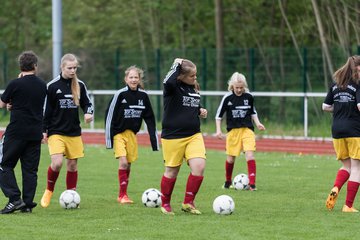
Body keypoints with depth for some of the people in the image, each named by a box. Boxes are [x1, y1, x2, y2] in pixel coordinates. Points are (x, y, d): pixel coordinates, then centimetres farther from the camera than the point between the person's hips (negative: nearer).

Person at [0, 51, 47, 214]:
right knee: (30, 169, 9)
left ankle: (15, 198, -7)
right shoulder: (42, 86, 6)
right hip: (35, 133, 5)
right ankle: (28, 204, 6)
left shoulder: (15, 84, -11)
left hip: (16, 131, -5)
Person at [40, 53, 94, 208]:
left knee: (72, 165, 5)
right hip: (56, 132, -4)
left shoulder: (80, 85, 4)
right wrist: (44, 130, 0)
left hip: (74, 132, 4)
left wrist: (88, 112, -11)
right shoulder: (52, 86, -5)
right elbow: (46, 109, 0)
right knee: (56, 163, -17)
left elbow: (87, 103, 12)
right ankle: (49, 191, 7)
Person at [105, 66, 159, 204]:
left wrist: (154, 138, 3)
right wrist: (109, 138, -12)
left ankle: (122, 195, 18)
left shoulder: (143, 96, -1)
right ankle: (123, 195, -10)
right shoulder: (120, 94, -12)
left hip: (132, 134, 4)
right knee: (123, 162, -16)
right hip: (119, 134, -4)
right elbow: (110, 116, -9)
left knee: (128, 165, 7)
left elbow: (149, 118, 7)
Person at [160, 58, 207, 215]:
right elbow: (168, 81, -37)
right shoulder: (173, 87, -11)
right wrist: (177, 65, -23)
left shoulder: (193, 88, 10)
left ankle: (188, 203, 3)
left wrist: (200, 111, 7)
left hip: (194, 135, 5)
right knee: (172, 171, 5)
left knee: (199, 166, -11)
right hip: (172, 136, -5)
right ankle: (165, 204, 26)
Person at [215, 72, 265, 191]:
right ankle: (228, 181, 28)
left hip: (247, 129, 0)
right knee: (231, 158, 7)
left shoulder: (249, 97, 0)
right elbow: (219, 115, 2)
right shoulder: (228, 98, -6)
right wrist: (218, 130, -4)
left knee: (250, 155, -15)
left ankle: (252, 183, -16)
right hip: (233, 130, 0)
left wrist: (257, 123, 4)